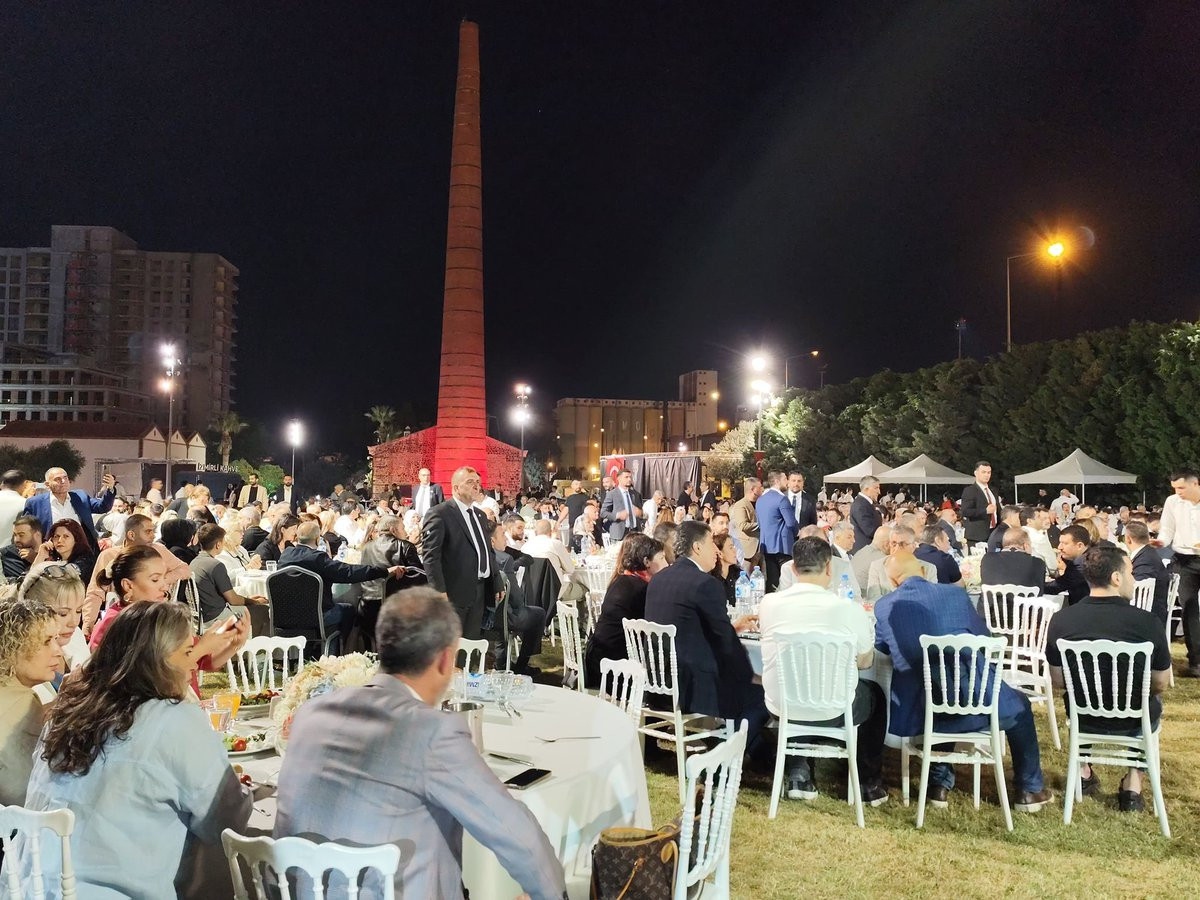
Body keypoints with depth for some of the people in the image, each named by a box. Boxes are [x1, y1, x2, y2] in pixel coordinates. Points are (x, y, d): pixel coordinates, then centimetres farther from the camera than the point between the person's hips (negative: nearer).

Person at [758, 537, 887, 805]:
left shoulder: (769, 603, -9)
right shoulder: (851, 611, -16)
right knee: (875, 694, 29)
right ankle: (869, 782, 38)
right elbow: (865, 662, 2)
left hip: (781, 708, 2)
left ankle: (798, 773, 29)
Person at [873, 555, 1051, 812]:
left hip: (918, 714, 1)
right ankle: (1028, 790, 38)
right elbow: (983, 637, 14)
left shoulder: (883, 606, -3)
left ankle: (940, 784, 38)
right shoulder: (955, 594, -3)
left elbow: (879, 649, 16)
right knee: (1019, 706, 30)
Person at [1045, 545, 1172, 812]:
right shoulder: (1148, 622, -23)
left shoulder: (1060, 620, -17)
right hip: (1132, 721, -2)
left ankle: (1082, 773, 35)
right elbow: (1160, 684, -9)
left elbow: (1058, 681, -4)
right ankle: (1133, 786, 28)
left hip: (1083, 719, 2)